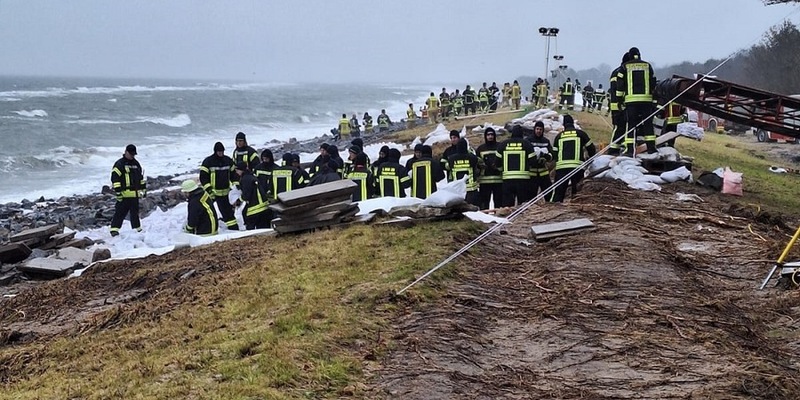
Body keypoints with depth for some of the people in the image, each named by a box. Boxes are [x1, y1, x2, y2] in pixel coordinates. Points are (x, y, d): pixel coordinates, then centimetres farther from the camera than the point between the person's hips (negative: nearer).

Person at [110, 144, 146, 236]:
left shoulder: (136, 163, 17)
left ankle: (137, 228, 22)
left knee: (135, 212, 14)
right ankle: (114, 229, -6)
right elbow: (115, 178, -11)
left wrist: (144, 188, 22)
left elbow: (141, 177, 26)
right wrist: (118, 191, -16)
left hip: (135, 194, 7)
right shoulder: (119, 164, -6)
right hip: (124, 194, -6)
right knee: (120, 212, -8)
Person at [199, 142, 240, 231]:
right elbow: (203, 177, -12)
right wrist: (208, 189, -21)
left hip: (225, 192, 4)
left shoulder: (228, 160, 4)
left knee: (228, 211, 9)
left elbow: (233, 174, 14)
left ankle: (234, 229, 18)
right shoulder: (208, 161, -11)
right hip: (211, 192, -4)